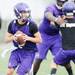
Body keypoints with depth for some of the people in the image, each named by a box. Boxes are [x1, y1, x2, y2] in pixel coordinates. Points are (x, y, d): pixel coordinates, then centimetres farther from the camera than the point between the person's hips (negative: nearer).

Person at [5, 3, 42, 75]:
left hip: (29, 53, -3)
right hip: (17, 51, 4)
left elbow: (39, 40, -10)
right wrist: (13, 37, -19)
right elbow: (6, 39, 4)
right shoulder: (12, 24, -5)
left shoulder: (31, 25, -16)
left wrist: (28, 38, -26)